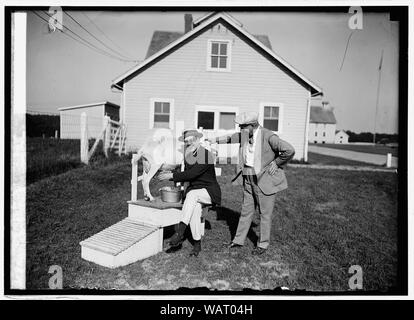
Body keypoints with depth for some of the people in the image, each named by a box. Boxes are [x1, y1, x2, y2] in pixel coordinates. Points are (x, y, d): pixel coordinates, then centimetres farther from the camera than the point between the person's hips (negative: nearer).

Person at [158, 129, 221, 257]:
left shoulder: (206, 155, -17)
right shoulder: (188, 155, 8)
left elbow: (191, 174, -24)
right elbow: (187, 175, 14)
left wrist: (172, 176, -19)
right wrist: (171, 175, -1)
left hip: (209, 191, -5)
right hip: (194, 189, 5)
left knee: (192, 195, -35)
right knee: (195, 208, -27)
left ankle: (180, 233, -38)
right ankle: (197, 243, -17)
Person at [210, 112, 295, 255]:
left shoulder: (268, 136, -18)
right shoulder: (244, 135, 3)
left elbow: (289, 150, -21)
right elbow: (232, 138, 24)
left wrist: (276, 163, -13)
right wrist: (216, 140, 30)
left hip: (265, 179, -6)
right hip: (248, 179, 6)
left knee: (265, 213, 7)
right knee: (246, 210, 16)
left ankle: (263, 244, 23)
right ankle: (238, 240, 29)